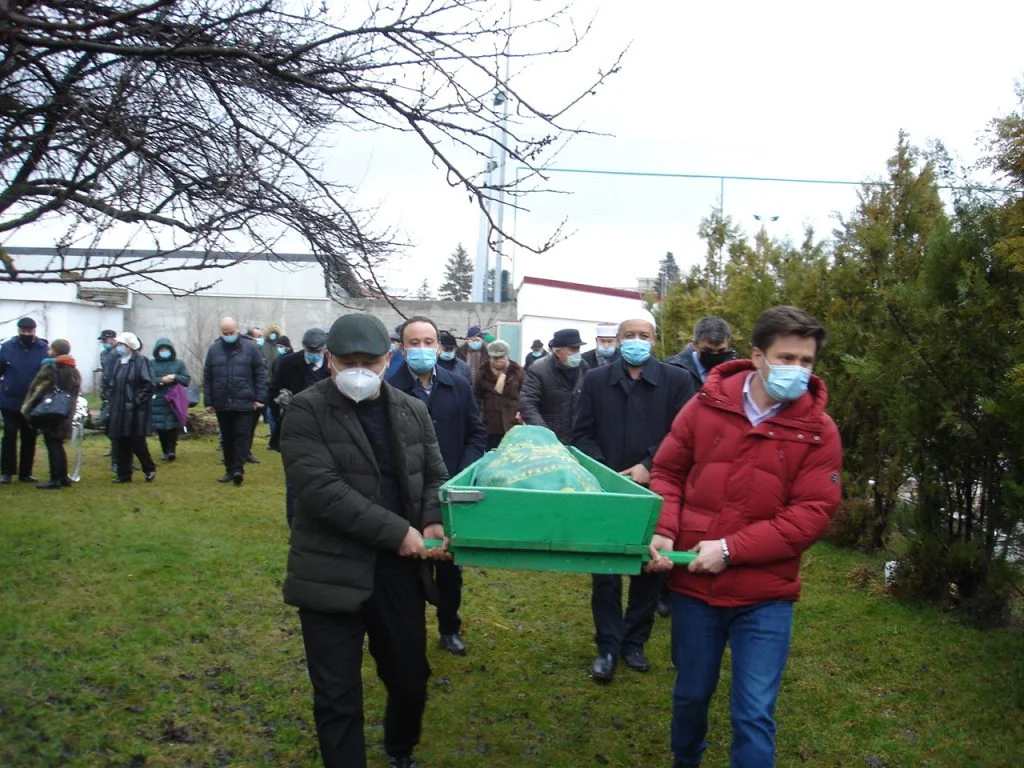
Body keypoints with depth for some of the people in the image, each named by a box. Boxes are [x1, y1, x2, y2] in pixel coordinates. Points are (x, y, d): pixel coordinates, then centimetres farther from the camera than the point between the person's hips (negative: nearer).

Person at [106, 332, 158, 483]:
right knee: (121, 443, 7)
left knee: (137, 442, -3)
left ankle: (149, 469, 16)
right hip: (119, 410, 7)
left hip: (136, 411, -7)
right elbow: (113, 384, 22)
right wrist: (111, 398, 8)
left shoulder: (141, 361, -11)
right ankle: (123, 474, 16)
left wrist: (137, 400, -16)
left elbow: (150, 385, -16)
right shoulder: (119, 362, 12)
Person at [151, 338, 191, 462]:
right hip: (158, 401, 0)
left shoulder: (179, 364, 11)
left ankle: (172, 450, -4)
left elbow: (187, 380, 5)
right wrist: (161, 380, -16)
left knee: (174, 426, -8)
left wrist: (175, 377, -11)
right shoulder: (152, 364, 7)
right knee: (160, 427, 1)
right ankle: (165, 451, 13)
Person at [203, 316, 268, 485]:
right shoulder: (214, 349, 6)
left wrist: (260, 398, -6)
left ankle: (238, 469, 0)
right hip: (222, 403, 3)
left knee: (242, 436, -4)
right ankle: (230, 469, 20)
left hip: (244, 402, -3)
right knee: (227, 438, 11)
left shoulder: (250, 347, -1)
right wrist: (208, 401, 4)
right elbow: (207, 377, 7)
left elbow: (260, 373, -1)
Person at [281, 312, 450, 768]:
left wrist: (434, 522, -9)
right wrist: (397, 531, -20)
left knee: (411, 678, 18)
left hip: (400, 570, 5)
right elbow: (321, 489, -19)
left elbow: (435, 475, 13)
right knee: (337, 697, 4)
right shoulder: (306, 411, -9)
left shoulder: (414, 412, 7)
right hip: (333, 573, -4)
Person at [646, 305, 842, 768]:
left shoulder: (817, 431, -7)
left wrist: (730, 549, -18)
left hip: (764, 596, -2)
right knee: (691, 695, 20)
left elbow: (812, 513, -11)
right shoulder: (707, 405, -5)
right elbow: (668, 473, 4)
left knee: (754, 715, 0)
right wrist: (663, 531, -13)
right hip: (694, 584, 2)